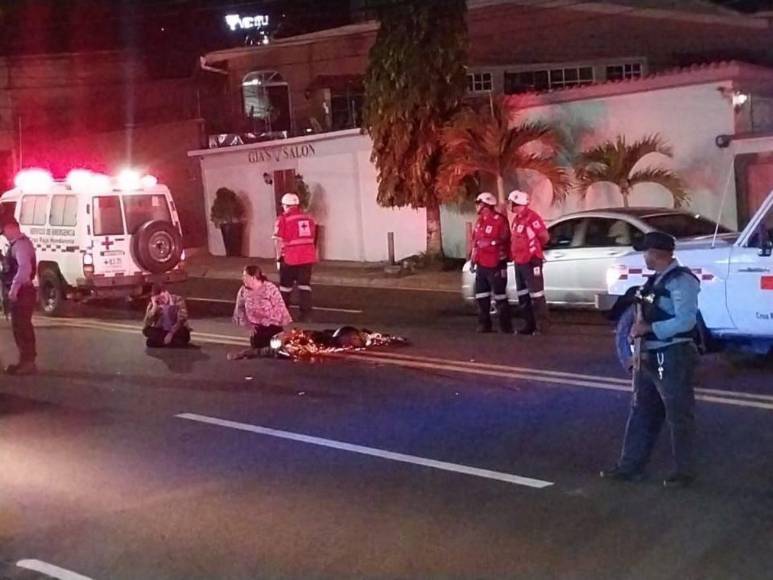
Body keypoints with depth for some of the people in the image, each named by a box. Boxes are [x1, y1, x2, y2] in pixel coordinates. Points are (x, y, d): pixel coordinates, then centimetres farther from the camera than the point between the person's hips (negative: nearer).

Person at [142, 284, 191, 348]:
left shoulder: (178, 300, -13)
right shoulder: (152, 304, -8)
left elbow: (181, 320, -19)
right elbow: (145, 326, -20)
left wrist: (171, 334, -30)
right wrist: (154, 307, -27)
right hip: (162, 332, 2)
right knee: (147, 330, -25)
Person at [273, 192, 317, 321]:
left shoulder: (283, 219, -9)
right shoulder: (309, 217, 9)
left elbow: (278, 240, -11)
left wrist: (279, 257, -4)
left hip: (290, 258, -4)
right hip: (308, 257, 4)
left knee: (286, 285, 11)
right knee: (304, 284, 10)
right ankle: (306, 312, 3)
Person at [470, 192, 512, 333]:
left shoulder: (500, 220, -13)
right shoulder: (480, 221, 12)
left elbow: (503, 241, -14)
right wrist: (473, 258, 14)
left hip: (495, 265, -8)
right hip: (481, 265, 8)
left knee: (500, 296, -4)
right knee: (481, 296, 11)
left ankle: (506, 327, 2)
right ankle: (484, 325, 20)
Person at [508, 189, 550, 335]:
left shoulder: (532, 217, -14)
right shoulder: (517, 219, 13)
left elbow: (545, 236, -12)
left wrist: (535, 248, 3)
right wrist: (513, 253, 13)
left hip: (531, 261, -10)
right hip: (519, 261, 10)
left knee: (536, 294, -7)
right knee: (523, 295, 13)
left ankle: (541, 326, -5)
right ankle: (530, 325, 19)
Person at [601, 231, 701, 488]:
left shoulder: (681, 280, -16)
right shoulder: (657, 280, 12)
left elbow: (686, 321, -24)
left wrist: (649, 328, -22)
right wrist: (640, 327, 3)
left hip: (673, 358, -9)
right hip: (649, 357, 9)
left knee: (678, 415, 2)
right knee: (641, 412, 14)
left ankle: (684, 471, 13)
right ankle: (631, 466, 22)